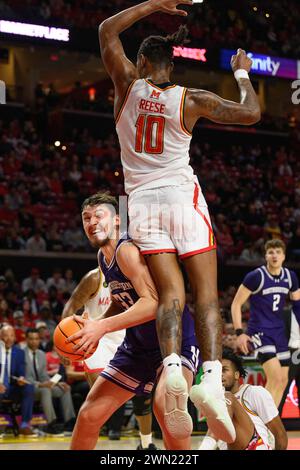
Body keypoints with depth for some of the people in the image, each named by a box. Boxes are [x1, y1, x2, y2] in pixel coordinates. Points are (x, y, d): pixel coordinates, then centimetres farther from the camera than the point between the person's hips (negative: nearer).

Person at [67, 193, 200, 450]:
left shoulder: (127, 249, -21)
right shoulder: (103, 257, 7)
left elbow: (154, 303, -32)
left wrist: (102, 326, -34)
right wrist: (94, 330, 2)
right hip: (137, 346, 9)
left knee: (165, 405, -36)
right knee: (90, 414, 7)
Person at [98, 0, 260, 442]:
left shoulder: (128, 85, 3)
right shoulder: (191, 99, 1)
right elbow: (251, 113, 6)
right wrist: (242, 73, 23)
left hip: (142, 200, 2)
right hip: (182, 195, -1)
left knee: (170, 294, -4)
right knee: (207, 294, -5)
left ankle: (172, 365, -30)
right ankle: (211, 376, -25)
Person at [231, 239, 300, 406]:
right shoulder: (256, 276, -14)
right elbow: (236, 304, -9)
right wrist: (240, 333, -16)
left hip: (280, 331, 7)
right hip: (260, 331, -7)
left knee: (283, 381, 6)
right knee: (275, 377, -20)